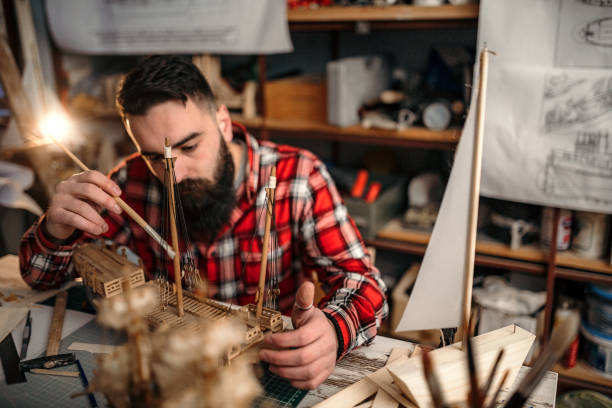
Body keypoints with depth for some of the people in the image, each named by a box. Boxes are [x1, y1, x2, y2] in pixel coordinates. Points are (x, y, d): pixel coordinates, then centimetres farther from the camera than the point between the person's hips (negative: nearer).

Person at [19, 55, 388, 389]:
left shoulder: (298, 176, -17)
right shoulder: (134, 183, -8)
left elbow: (364, 283, -17)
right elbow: (41, 276, 2)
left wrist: (333, 331, -40)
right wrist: (57, 231, -22)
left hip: (275, 366, -1)